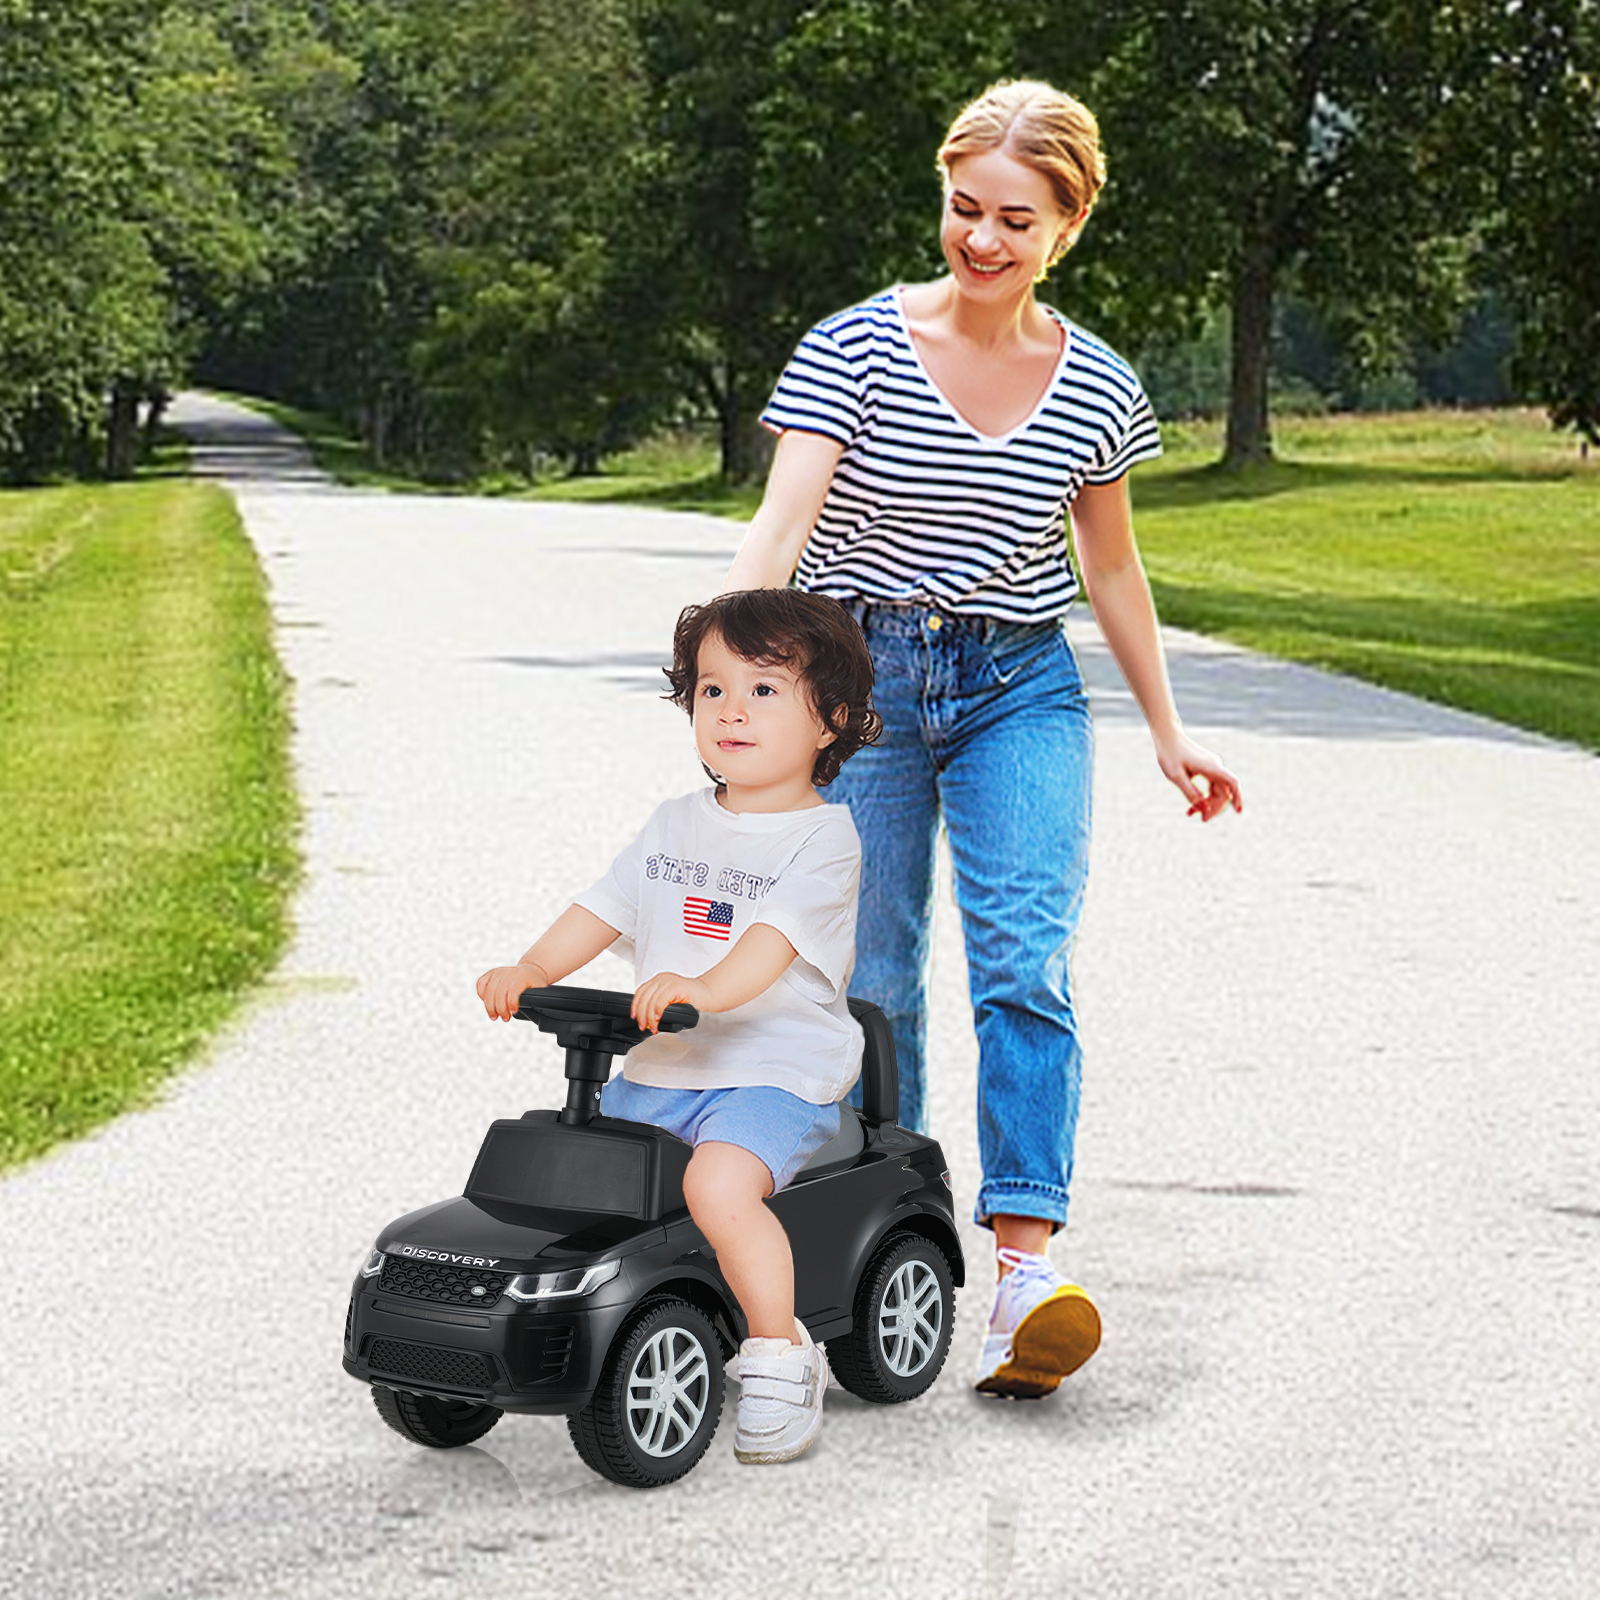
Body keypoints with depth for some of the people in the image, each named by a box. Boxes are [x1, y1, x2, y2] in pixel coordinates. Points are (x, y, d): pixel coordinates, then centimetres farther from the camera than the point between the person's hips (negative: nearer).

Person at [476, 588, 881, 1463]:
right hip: (656, 1074, 7)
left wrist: (706, 989, -41)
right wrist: (531, 971, -7)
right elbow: (602, 909, 11)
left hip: (774, 1073, -7)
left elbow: (776, 938, -23)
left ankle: (779, 1353, -15)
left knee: (719, 1182, -32)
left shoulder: (821, 838, -6)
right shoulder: (675, 826, 15)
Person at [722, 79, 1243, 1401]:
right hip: (861, 679, -1)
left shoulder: (1096, 389, 1)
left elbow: (1109, 564, 15)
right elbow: (782, 522, -19)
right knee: (872, 981, 2)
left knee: (1025, 958, -15)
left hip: (1022, 686, 1)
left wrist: (1168, 731, 20)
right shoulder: (857, 350, -8)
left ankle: (1026, 1264, -22)